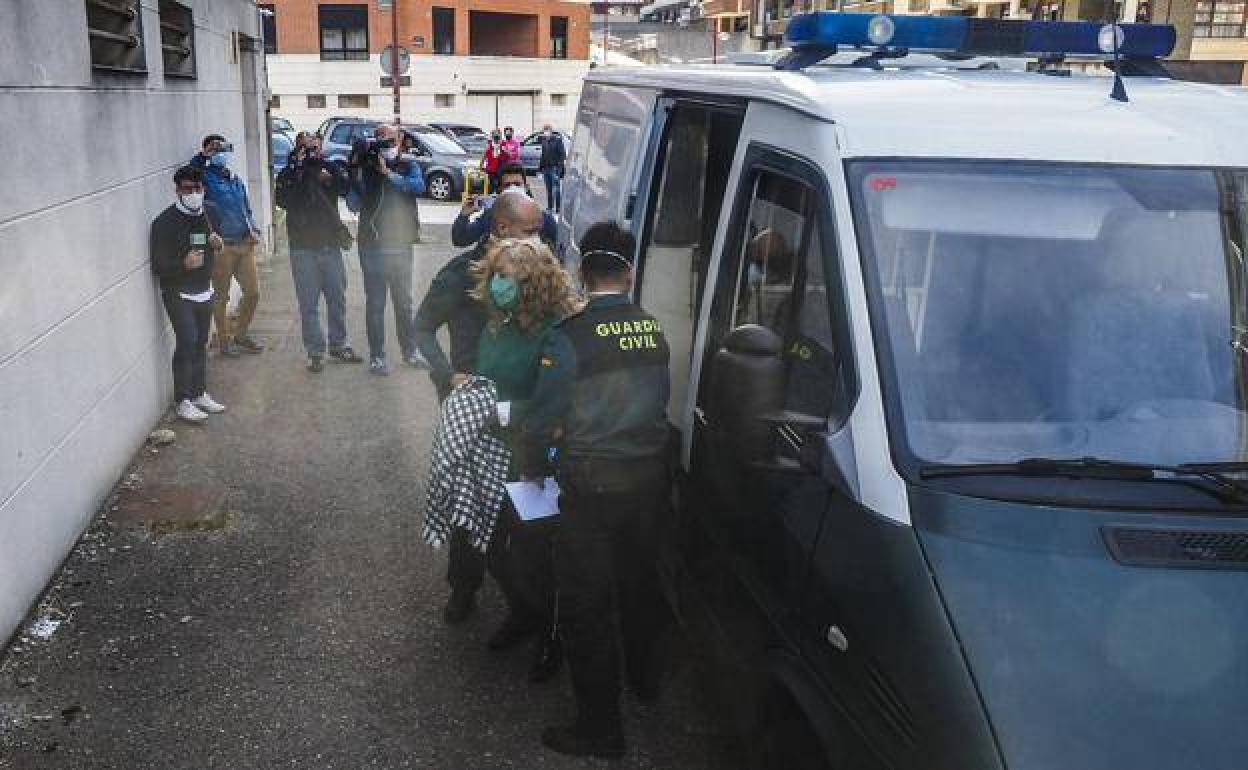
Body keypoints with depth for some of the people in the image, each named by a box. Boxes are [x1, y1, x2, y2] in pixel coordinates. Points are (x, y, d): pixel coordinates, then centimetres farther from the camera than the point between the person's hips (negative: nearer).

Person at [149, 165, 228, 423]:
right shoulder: (165, 222, -15)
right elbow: (158, 265, -16)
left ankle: (199, 394, 25)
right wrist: (184, 263, -33)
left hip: (204, 291, 6)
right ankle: (183, 402, -6)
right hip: (178, 293, -6)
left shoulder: (208, 213, 5)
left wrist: (217, 243, 0)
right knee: (187, 342, -13)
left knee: (200, 344, 13)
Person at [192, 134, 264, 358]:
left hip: (245, 244, 6)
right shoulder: (206, 177, -5)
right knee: (221, 297, 5)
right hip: (222, 246, -6)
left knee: (253, 292, 12)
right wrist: (203, 154, -25)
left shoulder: (236, 180, 14)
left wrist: (254, 230, 6)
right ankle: (225, 340, 19)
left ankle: (240, 334, 30)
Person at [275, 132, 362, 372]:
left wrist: (323, 163, -21)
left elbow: (346, 184, -13)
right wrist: (297, 163, -20)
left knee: (337, 299, 10)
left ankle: (339, 345, 24)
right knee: (309, 304, 0)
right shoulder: (289, 175, 2)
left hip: (331, 245, 3)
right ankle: (315, 352, 6)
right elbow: (284, 200, -18)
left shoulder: (328, 171, 7)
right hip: (303, 248, -2)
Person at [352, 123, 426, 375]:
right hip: (373, 245, -2)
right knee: (375, 304, 2)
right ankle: (376, 356, 9)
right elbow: (354, 202, -7)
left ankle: (410, 351, 24)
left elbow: (418, 186, -16)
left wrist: (389, 174, -22)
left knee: (404, 302, 13)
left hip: (401, 244, 2)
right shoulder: (367, 166, 0)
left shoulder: (408, 165, 4)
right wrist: (357, 170, -18)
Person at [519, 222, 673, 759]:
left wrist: (534, 467, 5)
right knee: (640, 580, 26)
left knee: (586, 605, 7)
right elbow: (660, 400, 4)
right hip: (650, 476, 6)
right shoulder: (653, 328, -2)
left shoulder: (571, 336, -17)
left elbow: (543, 416, -13)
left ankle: (600, 727, 16)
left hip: (593, 486, -6)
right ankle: (644, 677, 47)